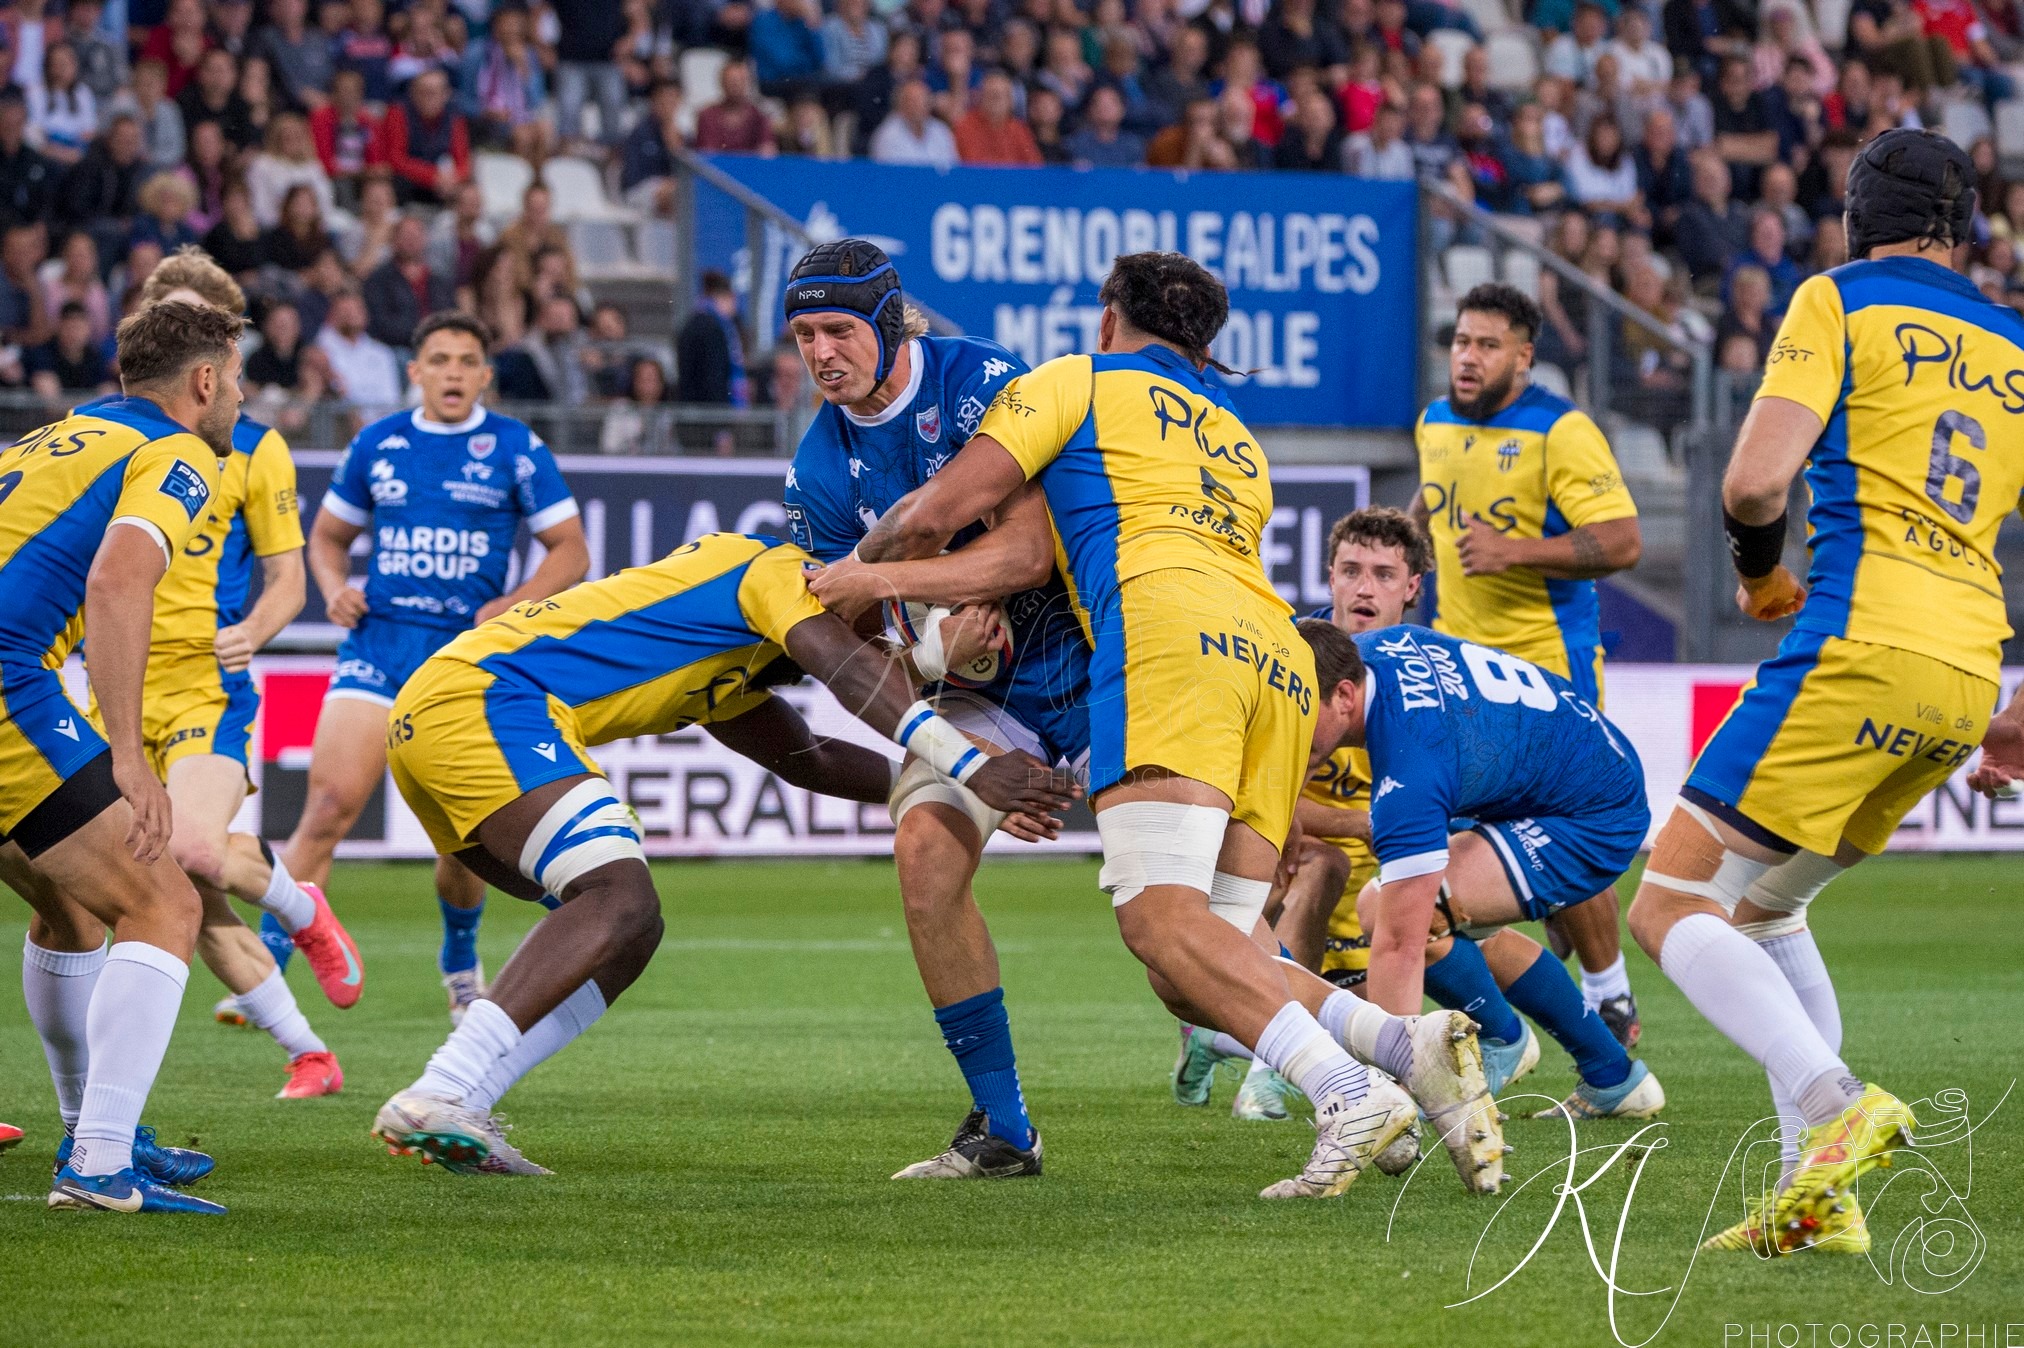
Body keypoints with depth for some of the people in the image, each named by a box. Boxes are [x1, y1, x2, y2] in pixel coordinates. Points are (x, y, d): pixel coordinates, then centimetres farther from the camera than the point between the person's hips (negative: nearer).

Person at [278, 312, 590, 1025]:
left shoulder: (514, 448, 1)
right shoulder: (377, 444, 8)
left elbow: (570, 552, 3)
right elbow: (328, 536, 20)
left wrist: (516, 604, -13)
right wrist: (335, 588, -1)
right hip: (378, 642, 1)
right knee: (330, 804, -16)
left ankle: (460, 964, 32)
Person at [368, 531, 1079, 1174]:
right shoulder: (780, 571, 4)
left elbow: (806, 757, 43)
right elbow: (851, 669, -13)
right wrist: (970, 767, -18)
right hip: (485, 698, -10)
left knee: (626, 932, 9)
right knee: (621, 904, -21)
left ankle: (444, 1111, -5)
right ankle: (438, 1098, -31)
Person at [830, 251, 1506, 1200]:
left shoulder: (1081, 382, 20)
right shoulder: (1238, 444, 38)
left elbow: (933, 515, 15)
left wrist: (853, 570, 33)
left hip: (1172, 630, -7)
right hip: (1280, 658, 7)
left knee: (1158, 915, -19)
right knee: (1195, 974, 2)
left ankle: (1350, 1094, -37)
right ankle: (1413, 1045, -19)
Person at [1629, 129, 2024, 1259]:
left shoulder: (1839, 301, 2)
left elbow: (1756, 479, -9)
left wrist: (1762, 573, 11)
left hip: (1862, 653, -7)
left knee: (1673, 910, -4)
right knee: (1763, 909, 21)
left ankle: (1835, 1103, -26)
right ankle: (1822, 1192, 10)